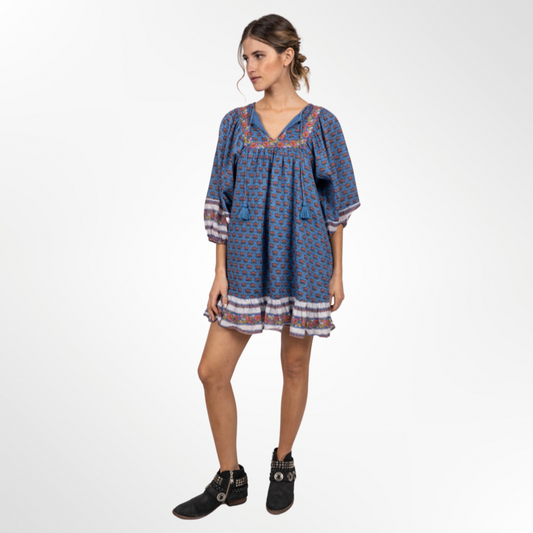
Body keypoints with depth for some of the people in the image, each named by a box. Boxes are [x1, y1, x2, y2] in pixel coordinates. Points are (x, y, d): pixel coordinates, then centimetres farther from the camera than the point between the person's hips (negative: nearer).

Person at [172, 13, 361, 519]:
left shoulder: (320, 124, 0)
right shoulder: (235, 123, 5)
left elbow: (335, 204, 3)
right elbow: (221, 203, 5)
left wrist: (337, 272, 2)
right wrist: (220, 272, 0)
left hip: (302, 262, -2)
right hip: (246, 262, 2)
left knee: (295, 366, 10)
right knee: (212, 371, -1)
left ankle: (283, 464, 33)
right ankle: (229, 479, 18)